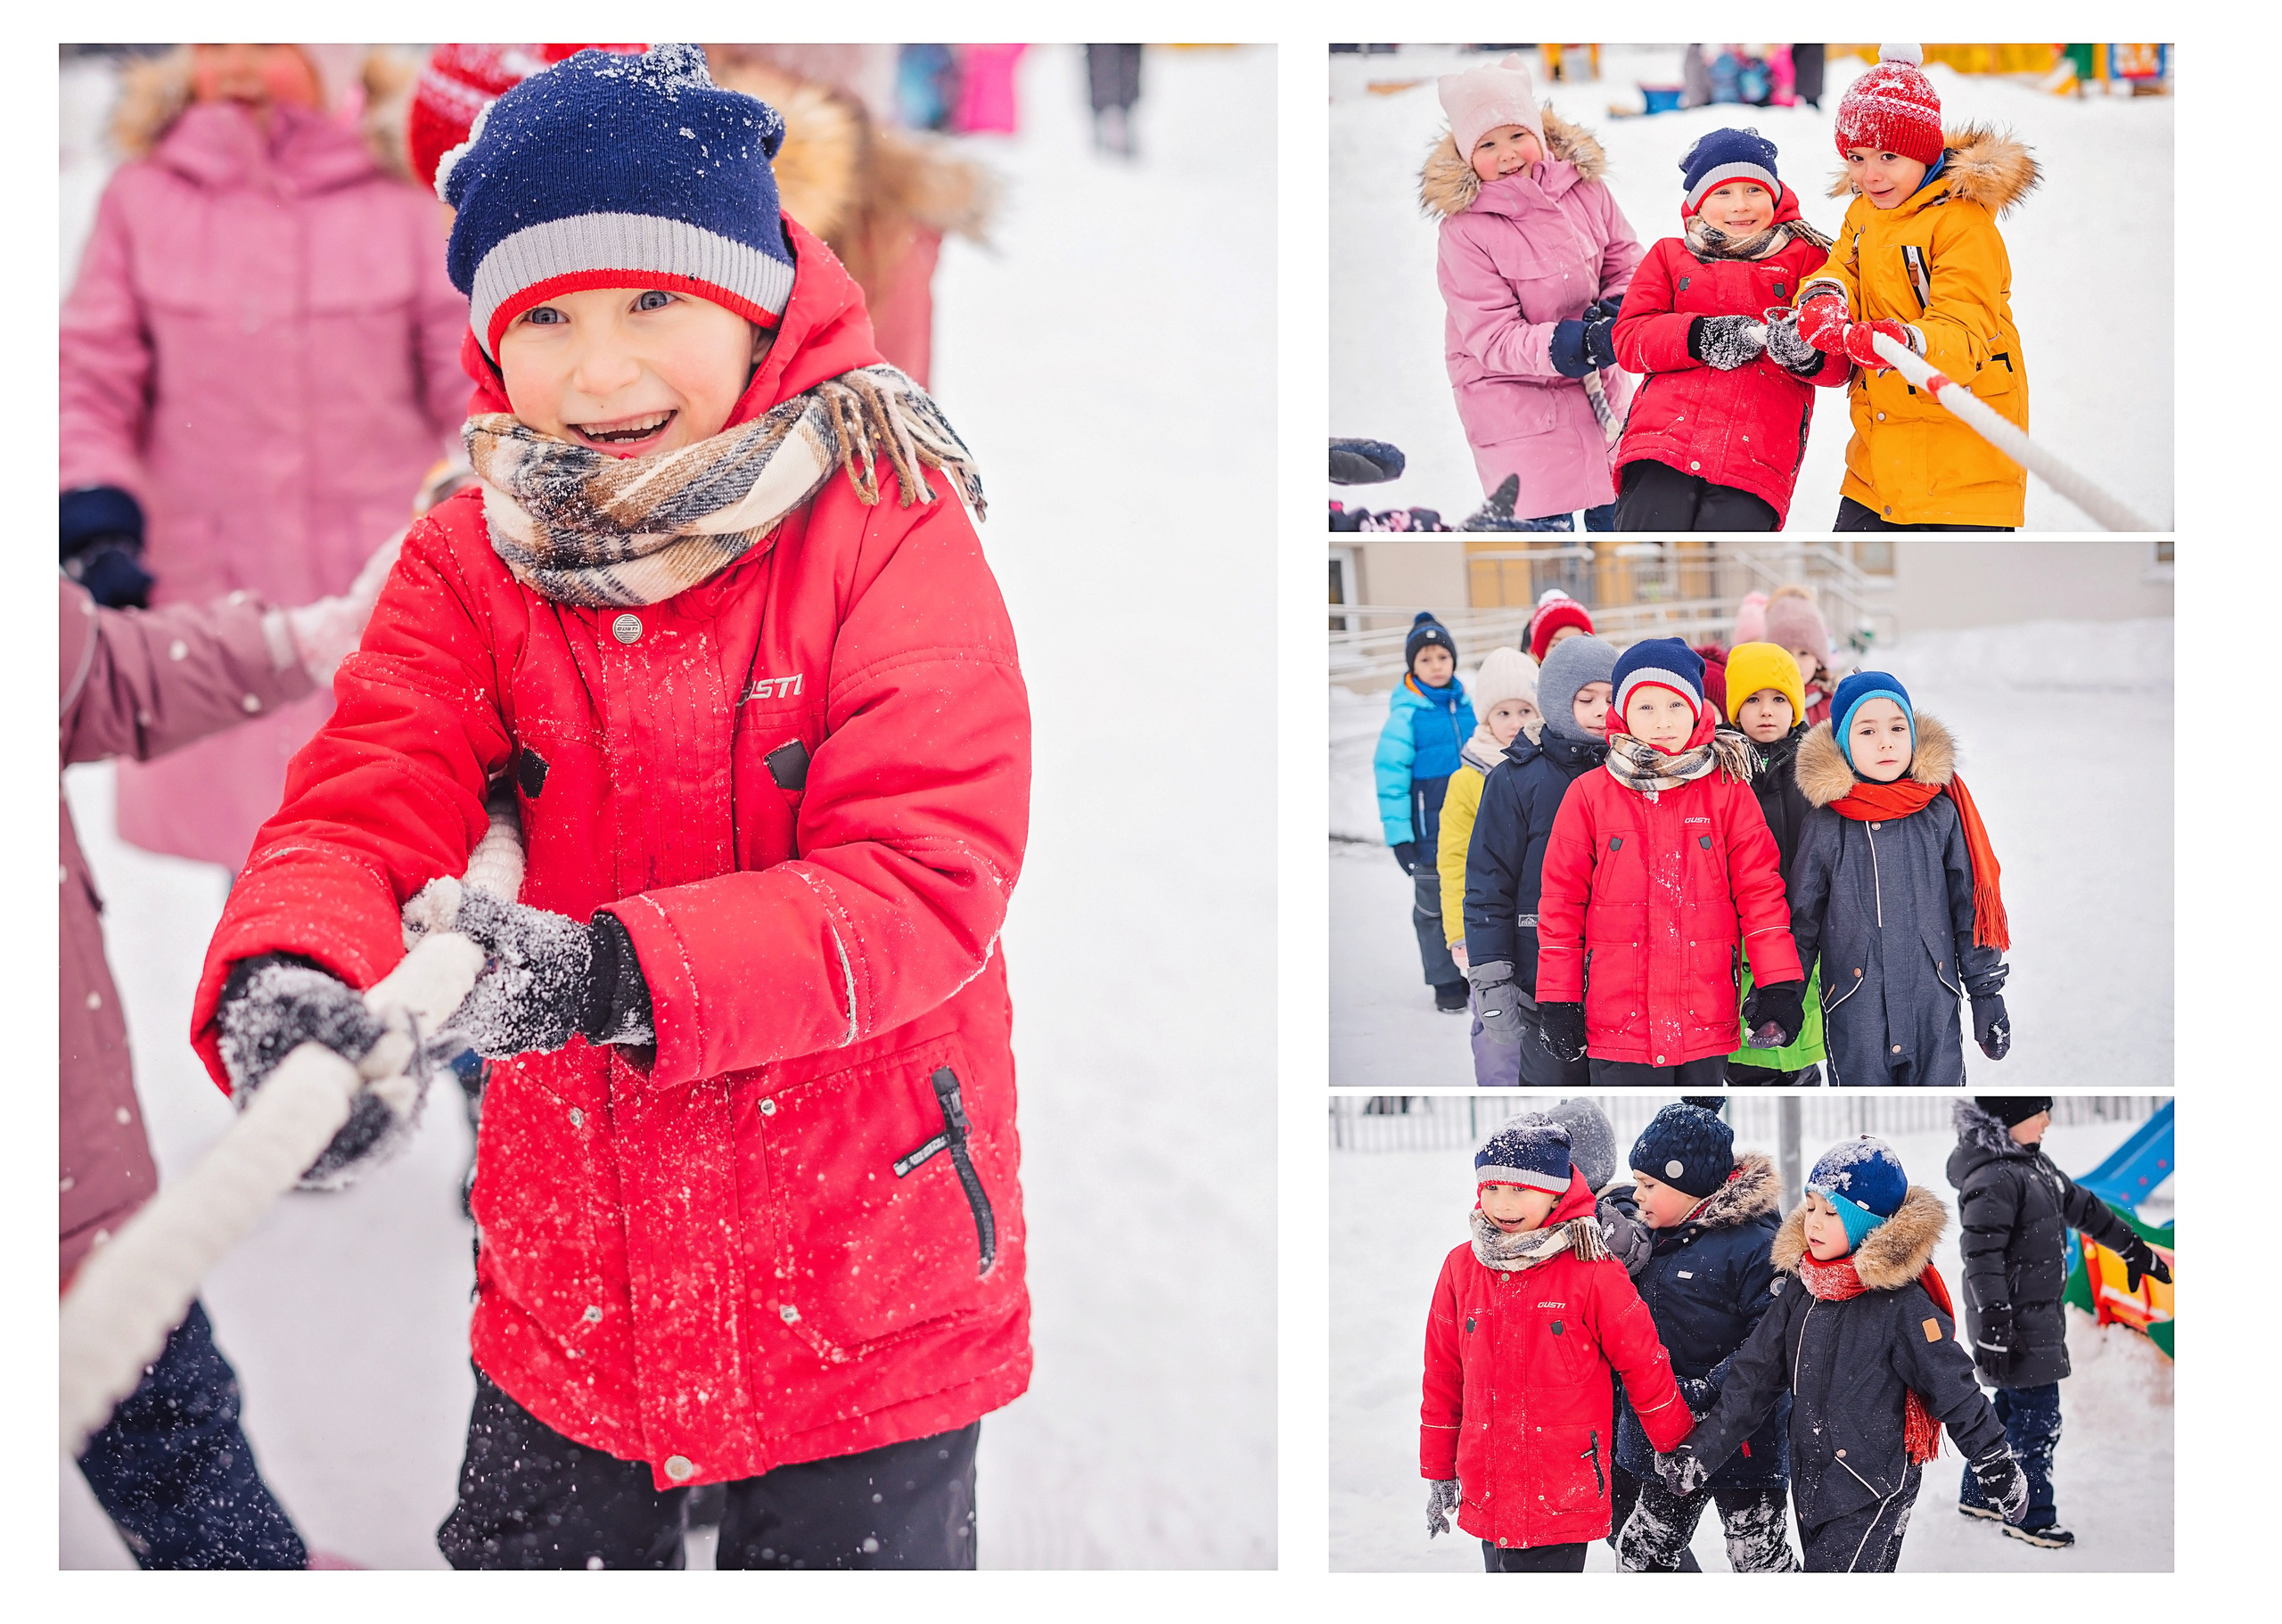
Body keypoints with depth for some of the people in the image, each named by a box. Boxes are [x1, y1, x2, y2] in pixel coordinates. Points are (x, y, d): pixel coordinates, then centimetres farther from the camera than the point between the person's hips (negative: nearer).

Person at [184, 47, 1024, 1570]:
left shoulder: (892, 534, -13)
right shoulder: (470, 568, 0)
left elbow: (927, 882, -21)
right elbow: (360, 808, -12)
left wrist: (615, 974, -35)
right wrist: (286, 977, -37)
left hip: (866, 1308, -3)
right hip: (570, 1295, 3)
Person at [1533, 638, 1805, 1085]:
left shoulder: (1729, 792, 4)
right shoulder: (1590, 795, 2)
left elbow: (1759, 891, 3)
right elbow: (1561, 904, 4)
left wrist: (1778, 987, -5)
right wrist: (1557, 1002, 1)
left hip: (1707, 1021, 1)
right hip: (1619, 1026, -1)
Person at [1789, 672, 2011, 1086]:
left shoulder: (1941, 813, 1)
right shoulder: (1826, 824, 0)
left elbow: (1972, 907, 7)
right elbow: (1802, 921, 8)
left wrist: (1987, 993, 6)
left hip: (1934, 1005, 1)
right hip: (1854, 1013, -1)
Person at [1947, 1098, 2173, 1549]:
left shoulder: (2034, 1164, 10)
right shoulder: (1994, 1180, -21)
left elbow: (2083, 1207, 21)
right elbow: (1981, 1256, -25)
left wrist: (2135, 1250, 29)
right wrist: (1994, 1323, -28)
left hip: (2040, 1314, 10)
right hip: (2016, 1321, -10)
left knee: (2013, 1407, 20)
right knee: (2039, 1417, -4)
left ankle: (1978, 1495, 33)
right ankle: (2030, 1517, 6)